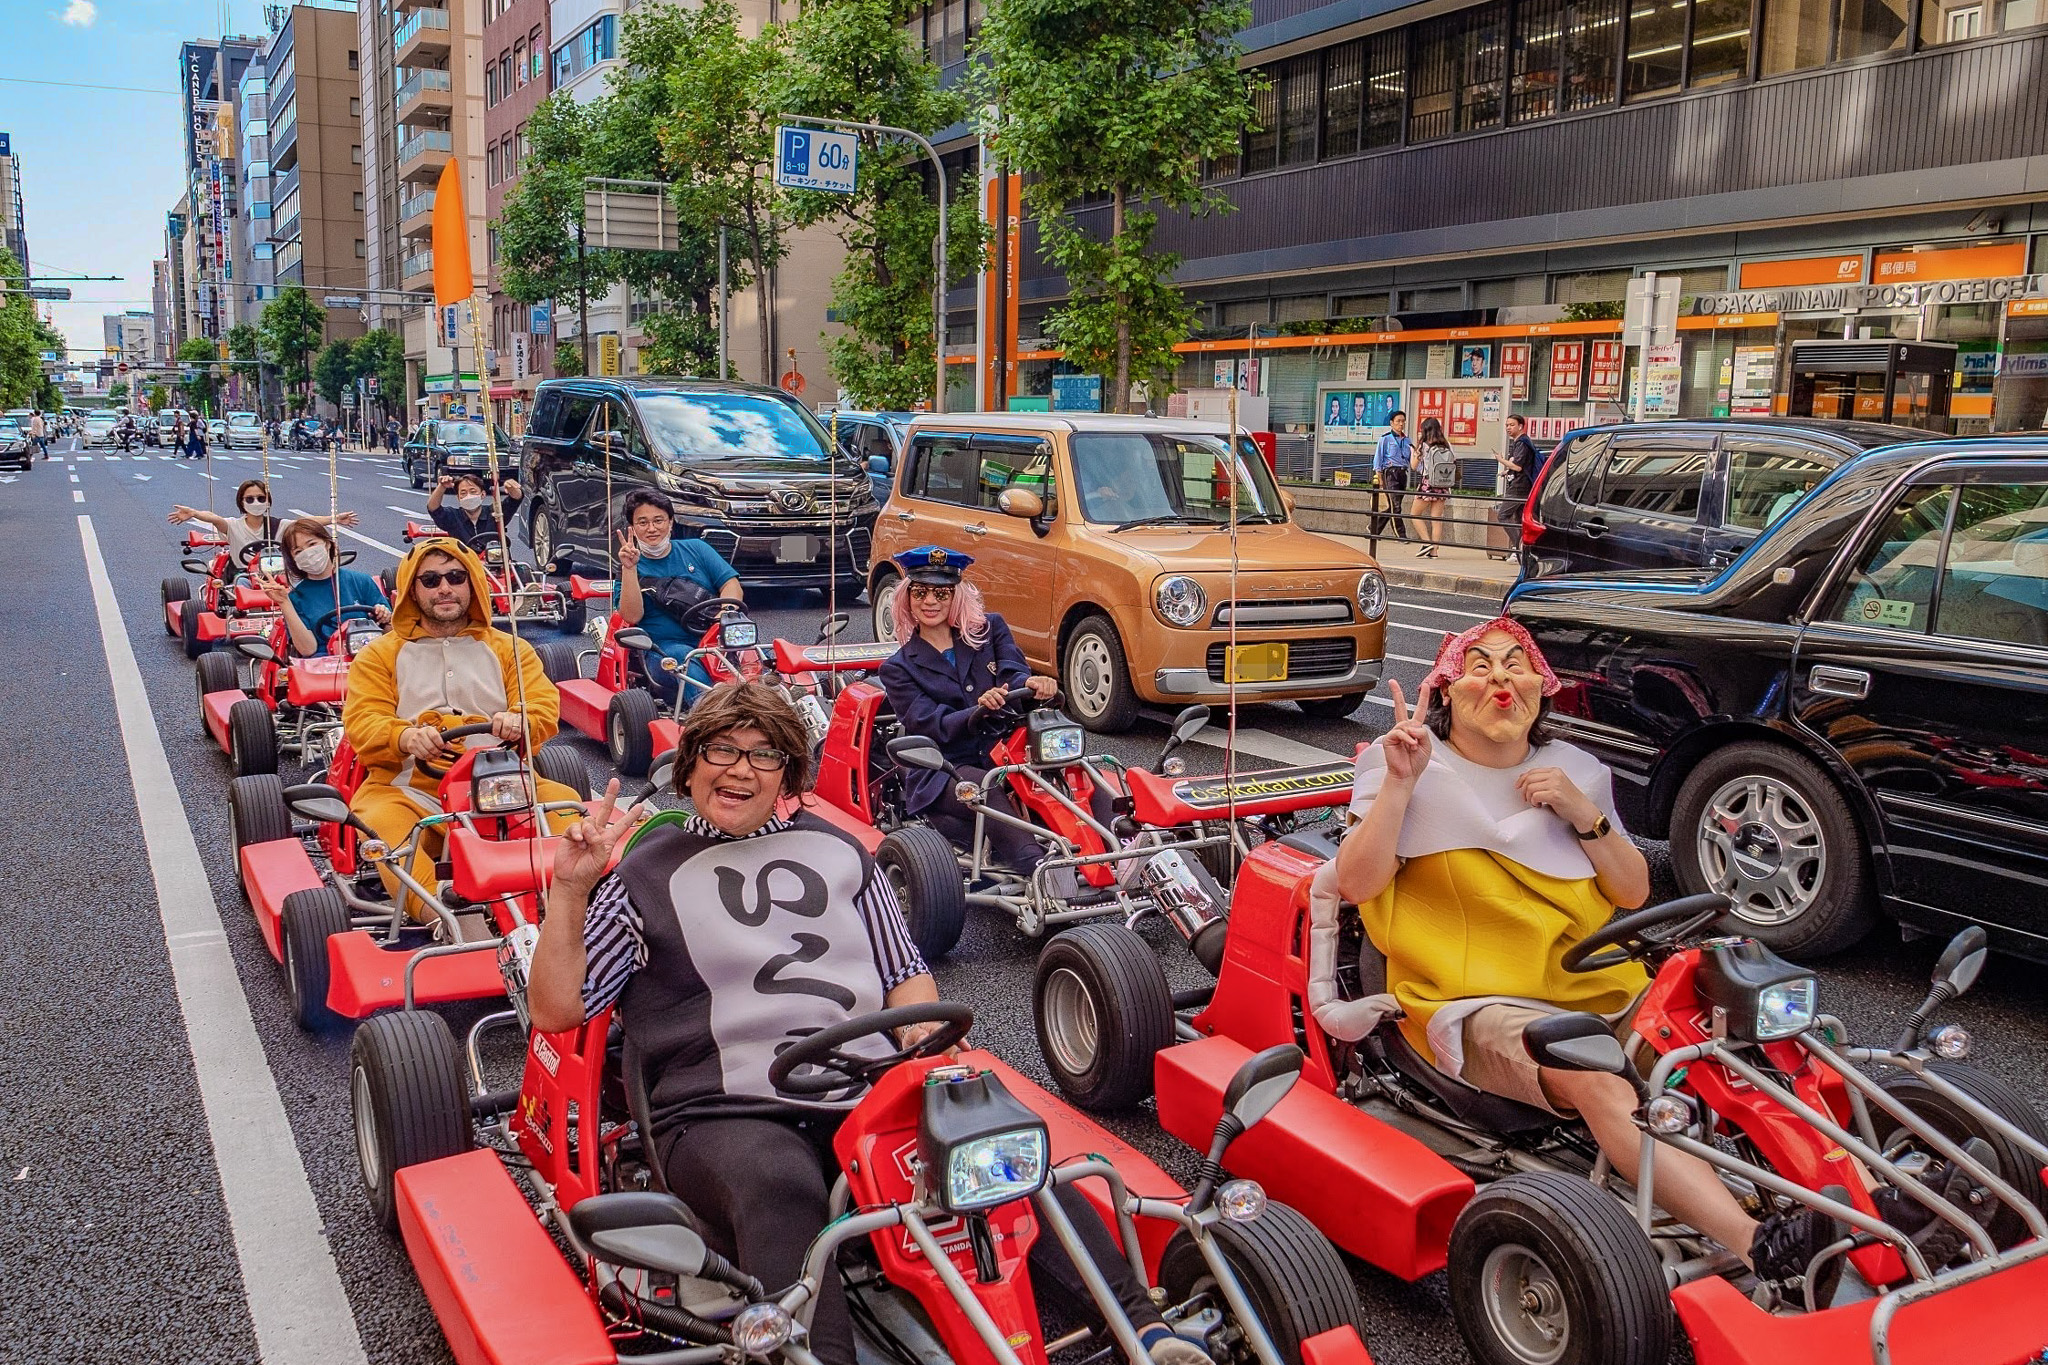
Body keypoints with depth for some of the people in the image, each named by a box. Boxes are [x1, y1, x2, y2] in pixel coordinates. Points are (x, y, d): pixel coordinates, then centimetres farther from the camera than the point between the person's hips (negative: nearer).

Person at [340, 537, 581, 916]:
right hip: (409, 789, -1)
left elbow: (544, 706, 6)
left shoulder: (509, 649, 20)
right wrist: (407, 738, -23)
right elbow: (363, 722, 2)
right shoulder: (380, 655, 17)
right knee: (378, 820, -34)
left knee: (563, 801, -27)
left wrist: (519, 722, -21)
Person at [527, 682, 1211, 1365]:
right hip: (726, 1114, -2)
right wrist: (569, 889, -5)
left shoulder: (837, 850, 20)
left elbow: (905, 972, 24)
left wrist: (922, 1029, 2)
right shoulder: (643, 877, 12)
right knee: (779, 1190, -37)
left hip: (872, 1088, 2)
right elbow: (556, 1009, 7)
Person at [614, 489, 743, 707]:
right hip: (663, 647, -2)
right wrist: (629, 568, -14)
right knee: (681, 657, -37)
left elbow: (731, 586, 8)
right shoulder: (629, 570, 12)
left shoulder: (696, 549, 18)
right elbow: (632, 616, -5)